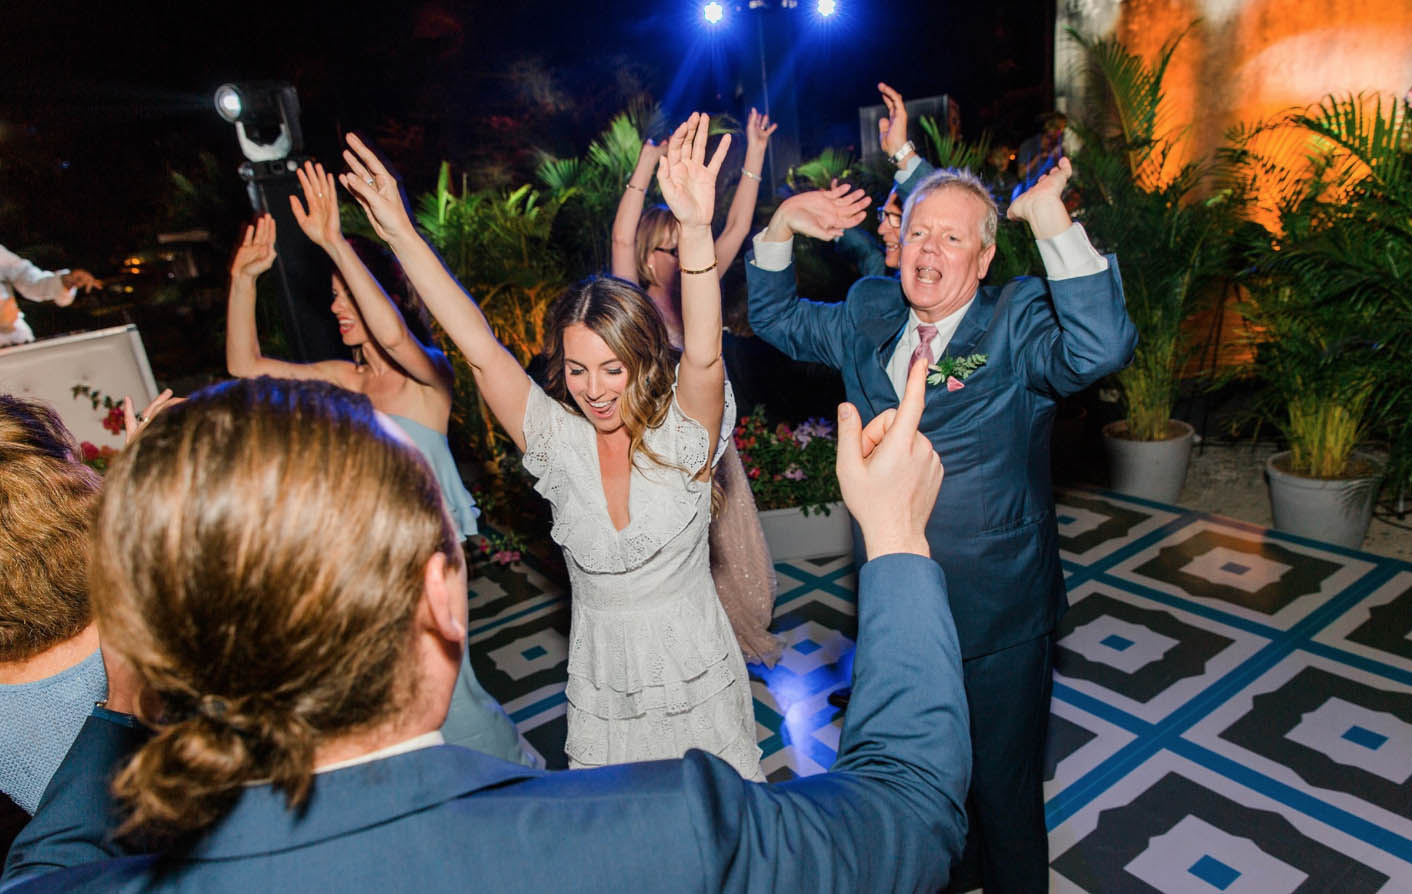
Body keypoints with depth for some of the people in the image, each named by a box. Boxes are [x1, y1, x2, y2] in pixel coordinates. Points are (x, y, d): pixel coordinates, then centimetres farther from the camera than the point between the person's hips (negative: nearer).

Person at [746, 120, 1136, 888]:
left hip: (995, 624, -5)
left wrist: (1055, 228, -36)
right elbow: (774, 317, 15)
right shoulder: (868, 317, 2)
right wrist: (781, 227, 0)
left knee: (1003, 794, 17)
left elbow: (1102, 348, -32)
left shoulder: (1017, 325, -13)